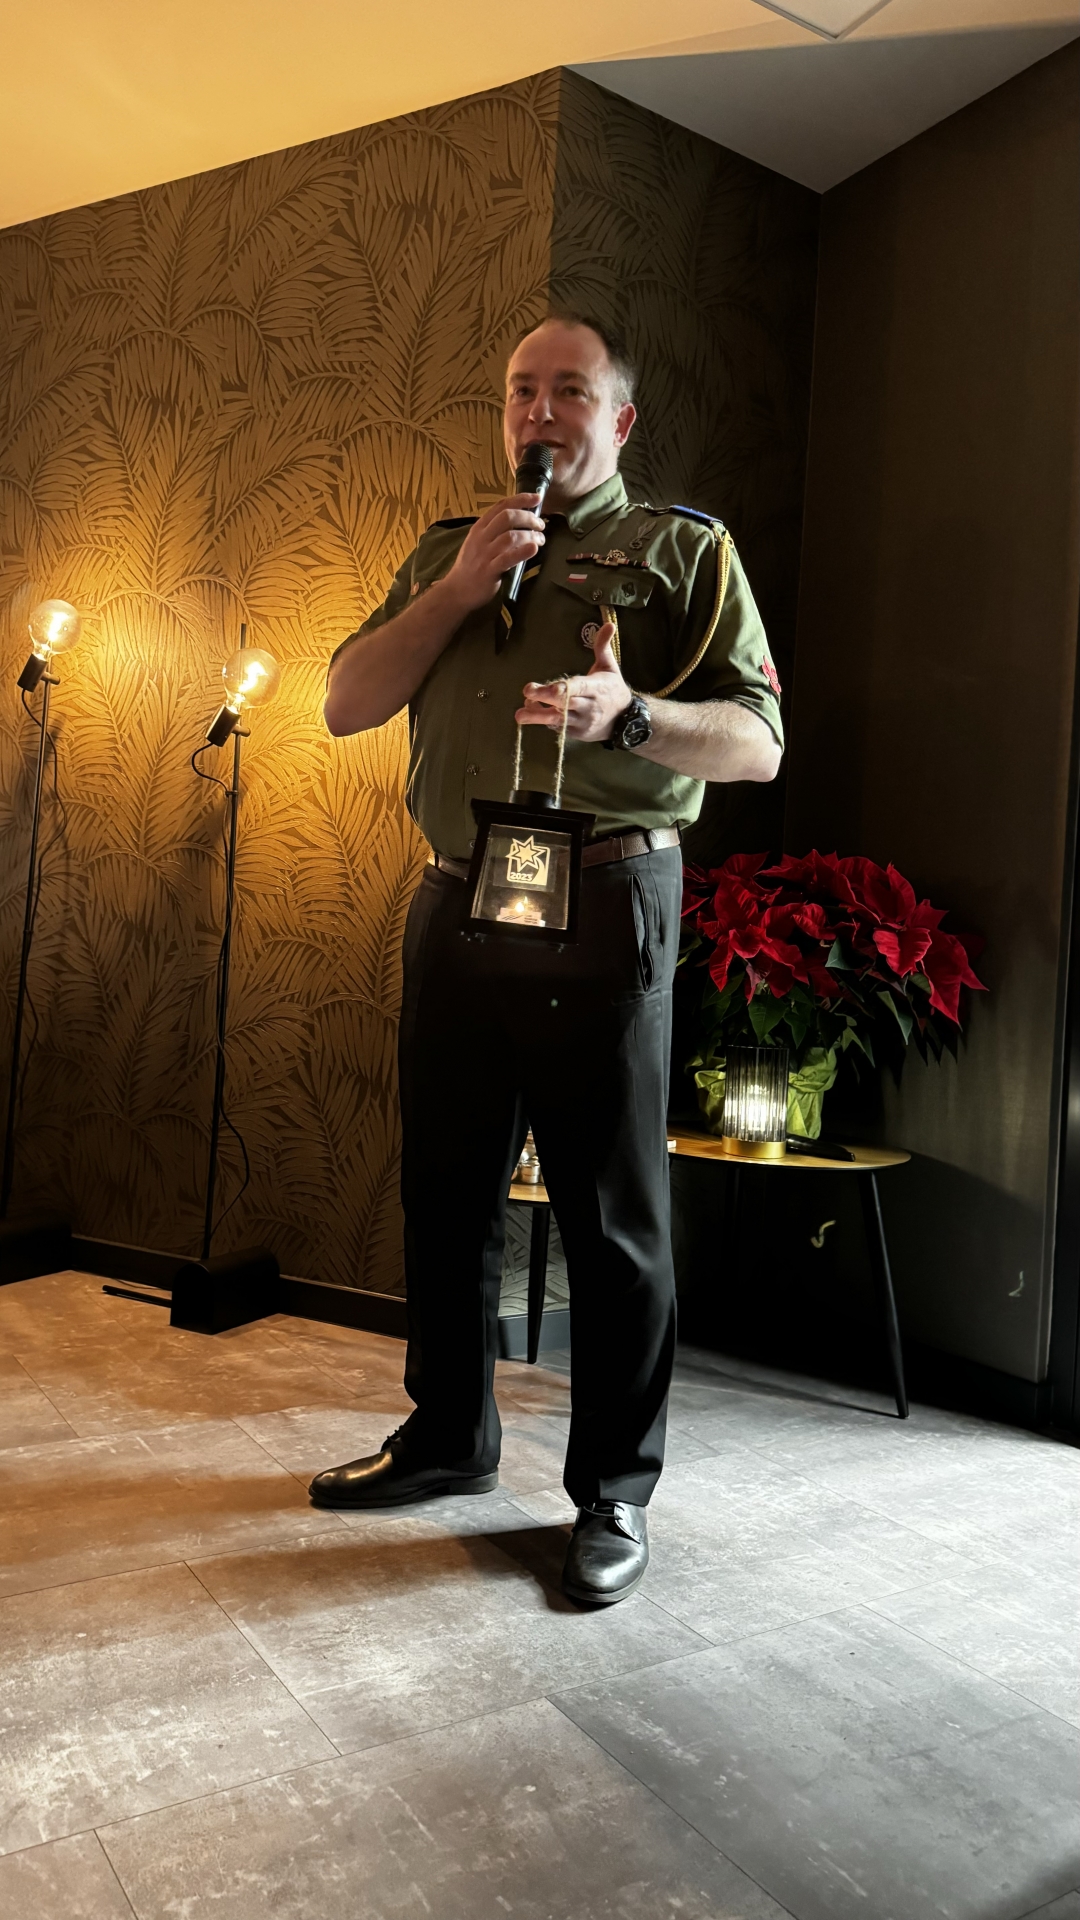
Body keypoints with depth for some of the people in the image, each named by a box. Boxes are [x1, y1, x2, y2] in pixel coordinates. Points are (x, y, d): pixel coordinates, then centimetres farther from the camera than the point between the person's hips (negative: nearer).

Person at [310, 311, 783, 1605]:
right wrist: (457, 590, -2)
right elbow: (345, 705, 11)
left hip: (601, 906, -5)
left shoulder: (683, 548, 7)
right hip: (455, 903, 5)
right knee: (445, 1192, 13)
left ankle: (614, 1491, 14)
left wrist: (627, 713, -21)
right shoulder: (447, 549, 20)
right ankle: (447, 1438, 30)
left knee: (612, 1213, 0)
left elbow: (757, 742, -2)